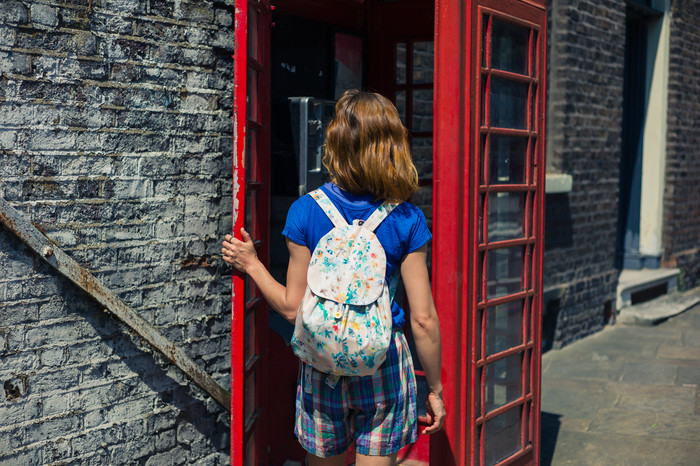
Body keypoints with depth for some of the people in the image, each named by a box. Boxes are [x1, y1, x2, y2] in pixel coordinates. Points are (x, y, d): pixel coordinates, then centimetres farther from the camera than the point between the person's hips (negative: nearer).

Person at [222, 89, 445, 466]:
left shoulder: (305, 211, -10)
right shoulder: (407, 220, -9)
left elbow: (293, 308, -6)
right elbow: (423, 319, -9)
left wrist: (252, 265, 9)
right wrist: (435, 388, 4)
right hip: (384, 365, 0)